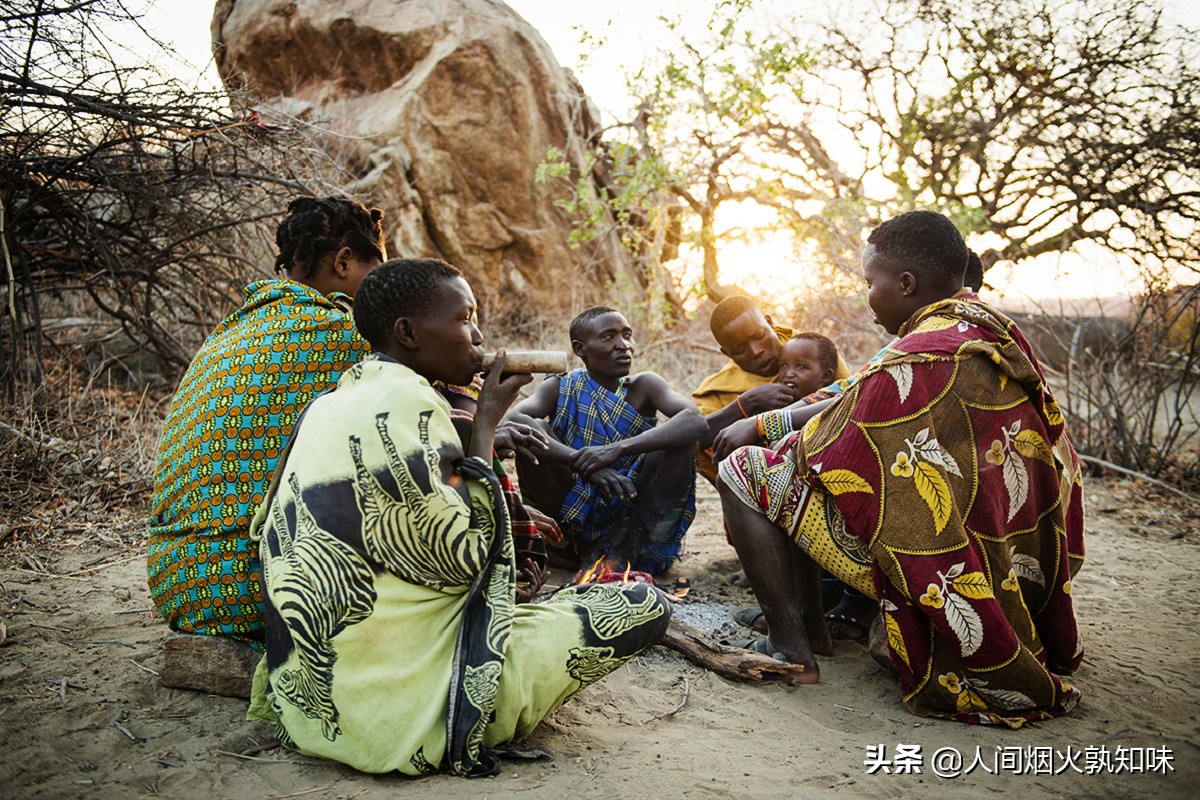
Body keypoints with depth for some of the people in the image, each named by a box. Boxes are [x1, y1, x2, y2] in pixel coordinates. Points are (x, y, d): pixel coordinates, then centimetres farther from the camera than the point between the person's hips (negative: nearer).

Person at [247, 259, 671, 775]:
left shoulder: (332, 403, 8)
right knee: (646, 607, -6)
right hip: (397, 698, -9)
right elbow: (466, 557, -18)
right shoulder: (407, 403, -21)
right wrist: (487, 420, -9)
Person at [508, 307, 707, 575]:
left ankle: (625, 550, -15)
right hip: (576, 514, 0)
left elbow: (696, 421, -22)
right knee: (534, 429, -19)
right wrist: (582, 462, -39)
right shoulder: (560, 388, -2)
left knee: (681, 435, -19)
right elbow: (515, 419, -24)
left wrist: (619, 448, -37)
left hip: (632, 515, 0)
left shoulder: (643, 386, -2)